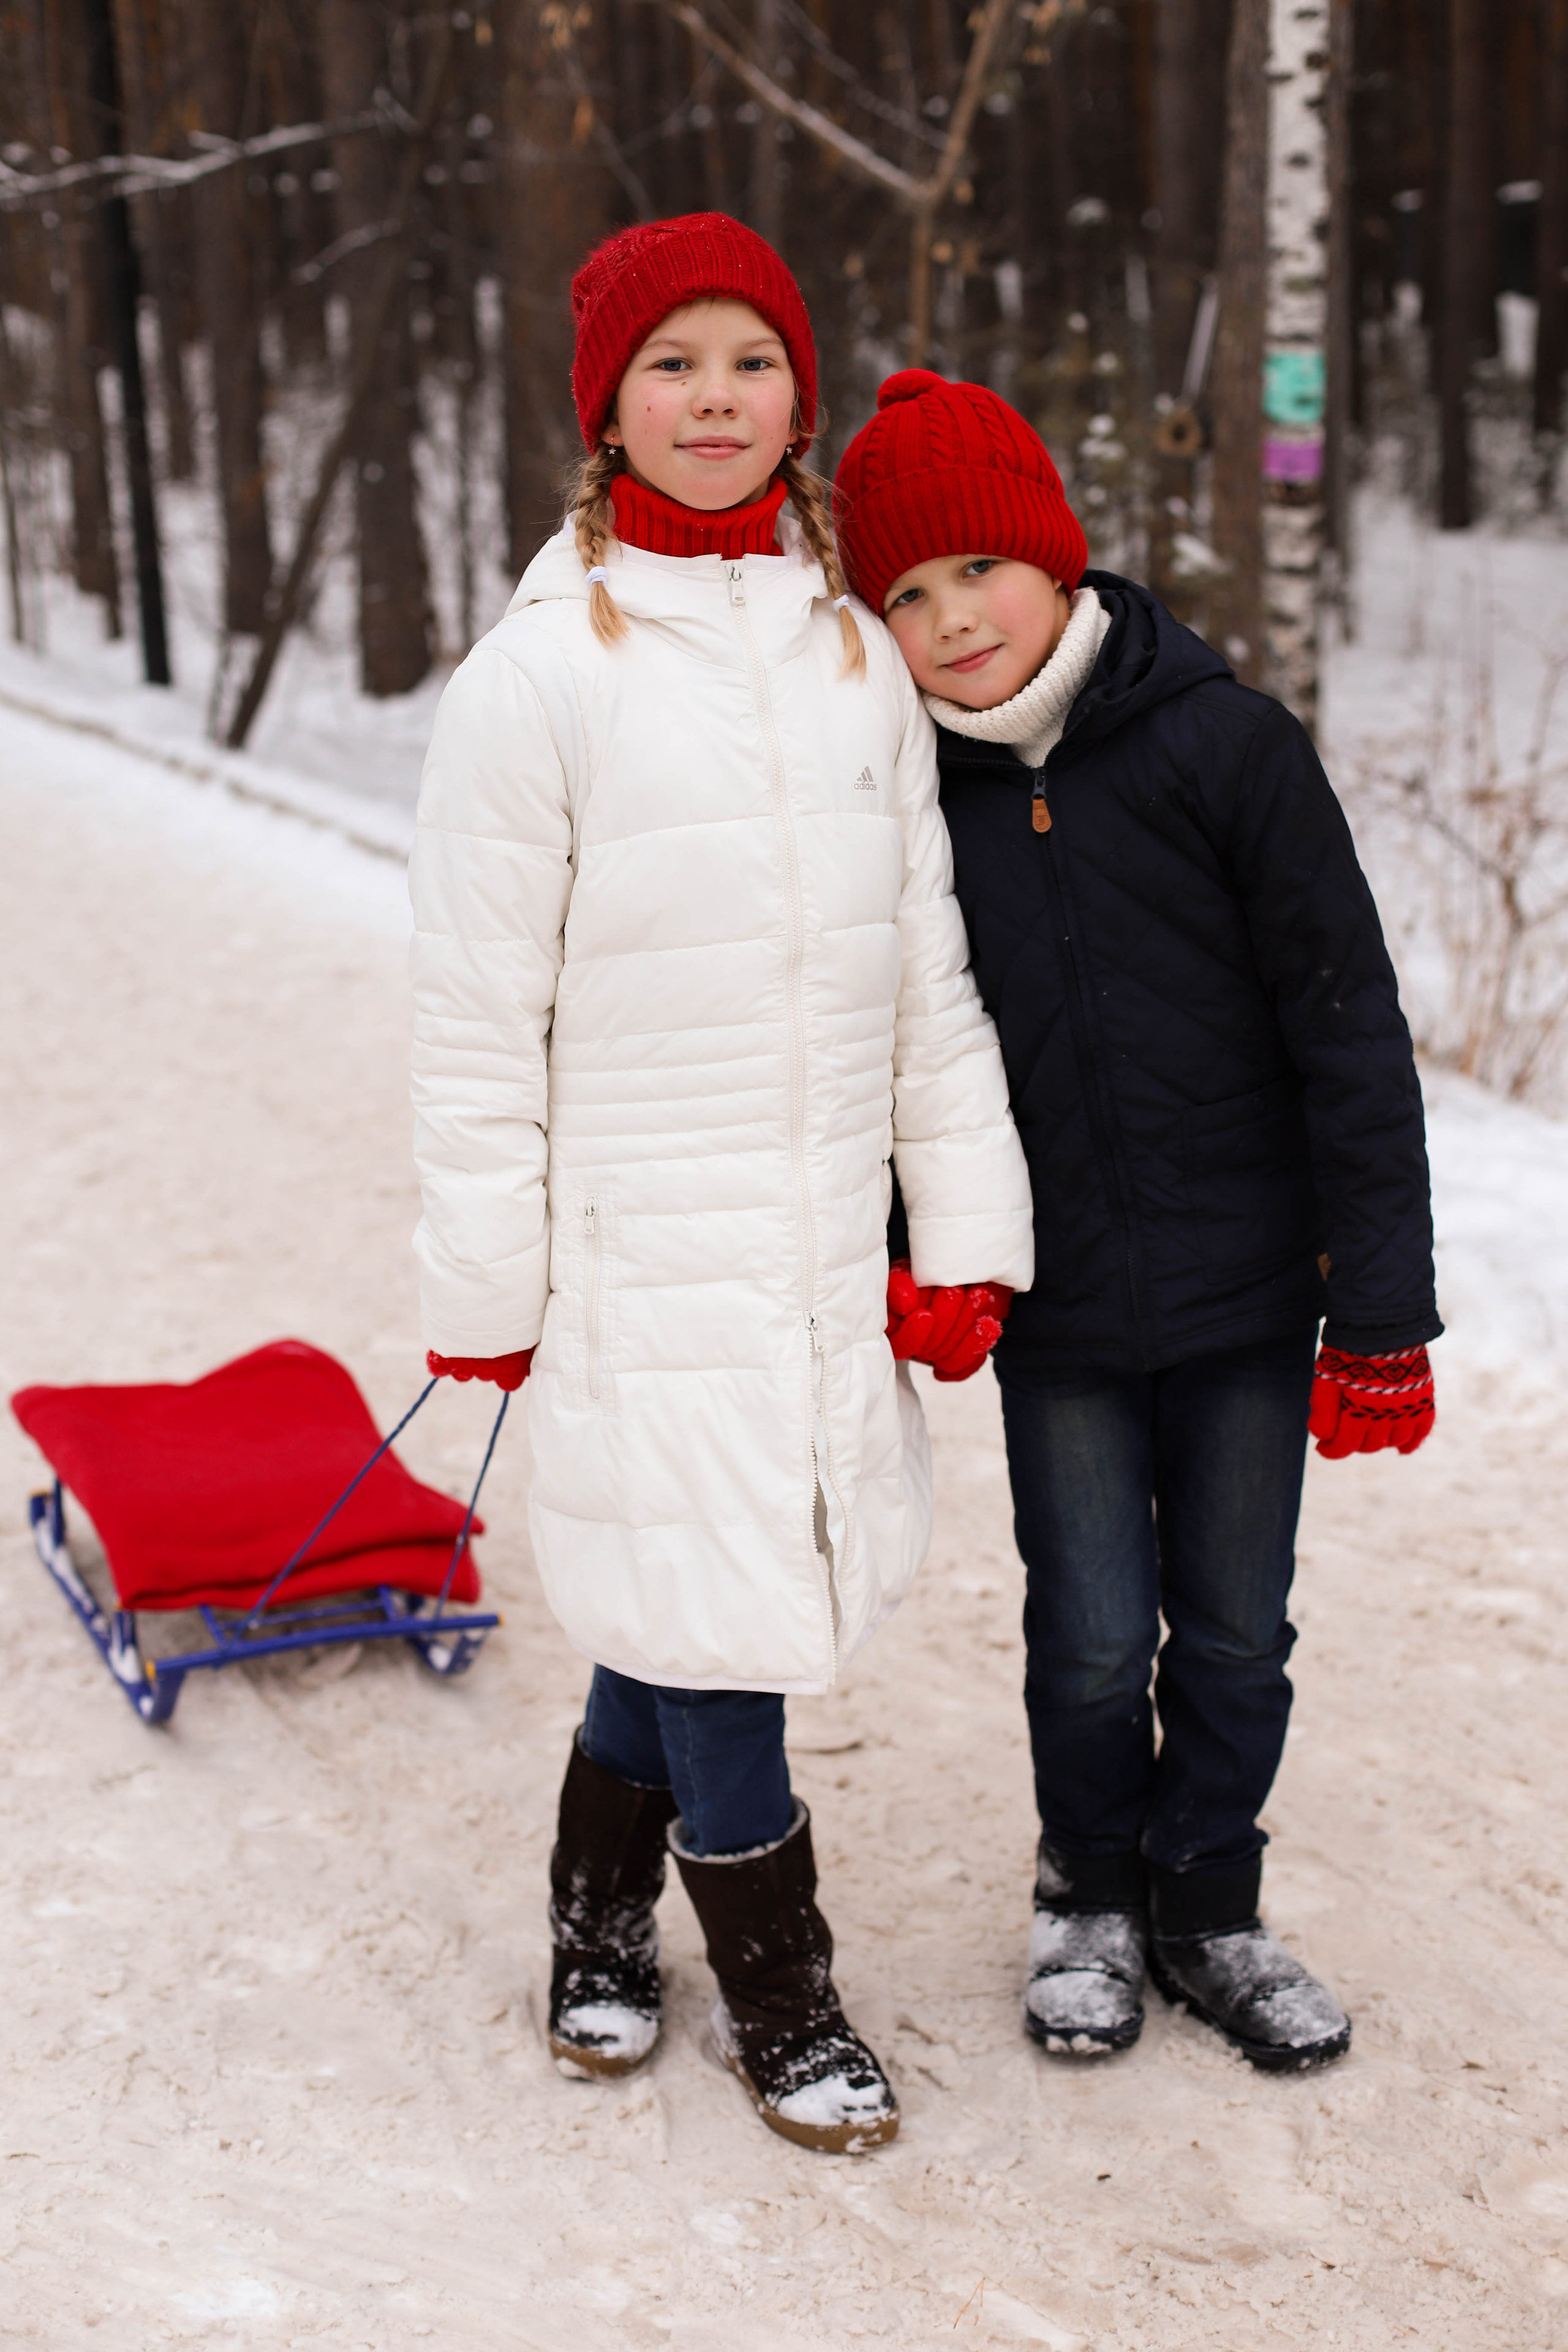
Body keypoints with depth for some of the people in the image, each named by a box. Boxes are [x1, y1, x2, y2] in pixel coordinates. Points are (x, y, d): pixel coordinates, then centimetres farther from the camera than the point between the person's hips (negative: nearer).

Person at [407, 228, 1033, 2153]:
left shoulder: (859, 651, 6)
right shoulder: (538, 675, -9)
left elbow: (928, 963, 9)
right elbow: (478, 1014, -7)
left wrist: (964, 1225, 8)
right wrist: (483, 1280, -5)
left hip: (826, 1235, 5)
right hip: (642, 1247, -4)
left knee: (700, 1606, 14)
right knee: (707, 1609, 2)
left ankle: (603, 1905, 39)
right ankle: (775, 1996, 24)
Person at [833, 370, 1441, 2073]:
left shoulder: (1225, 745, -11)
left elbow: (1349, 1034, -8)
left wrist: (1380, 1313, -9)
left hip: (1244, 1294, -1)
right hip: (1052, 1309, 1)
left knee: (1234, 1631, 11)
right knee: (1093, 1639, 6)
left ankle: (1209, 1912, 33)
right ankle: (1090, 1898, 32)